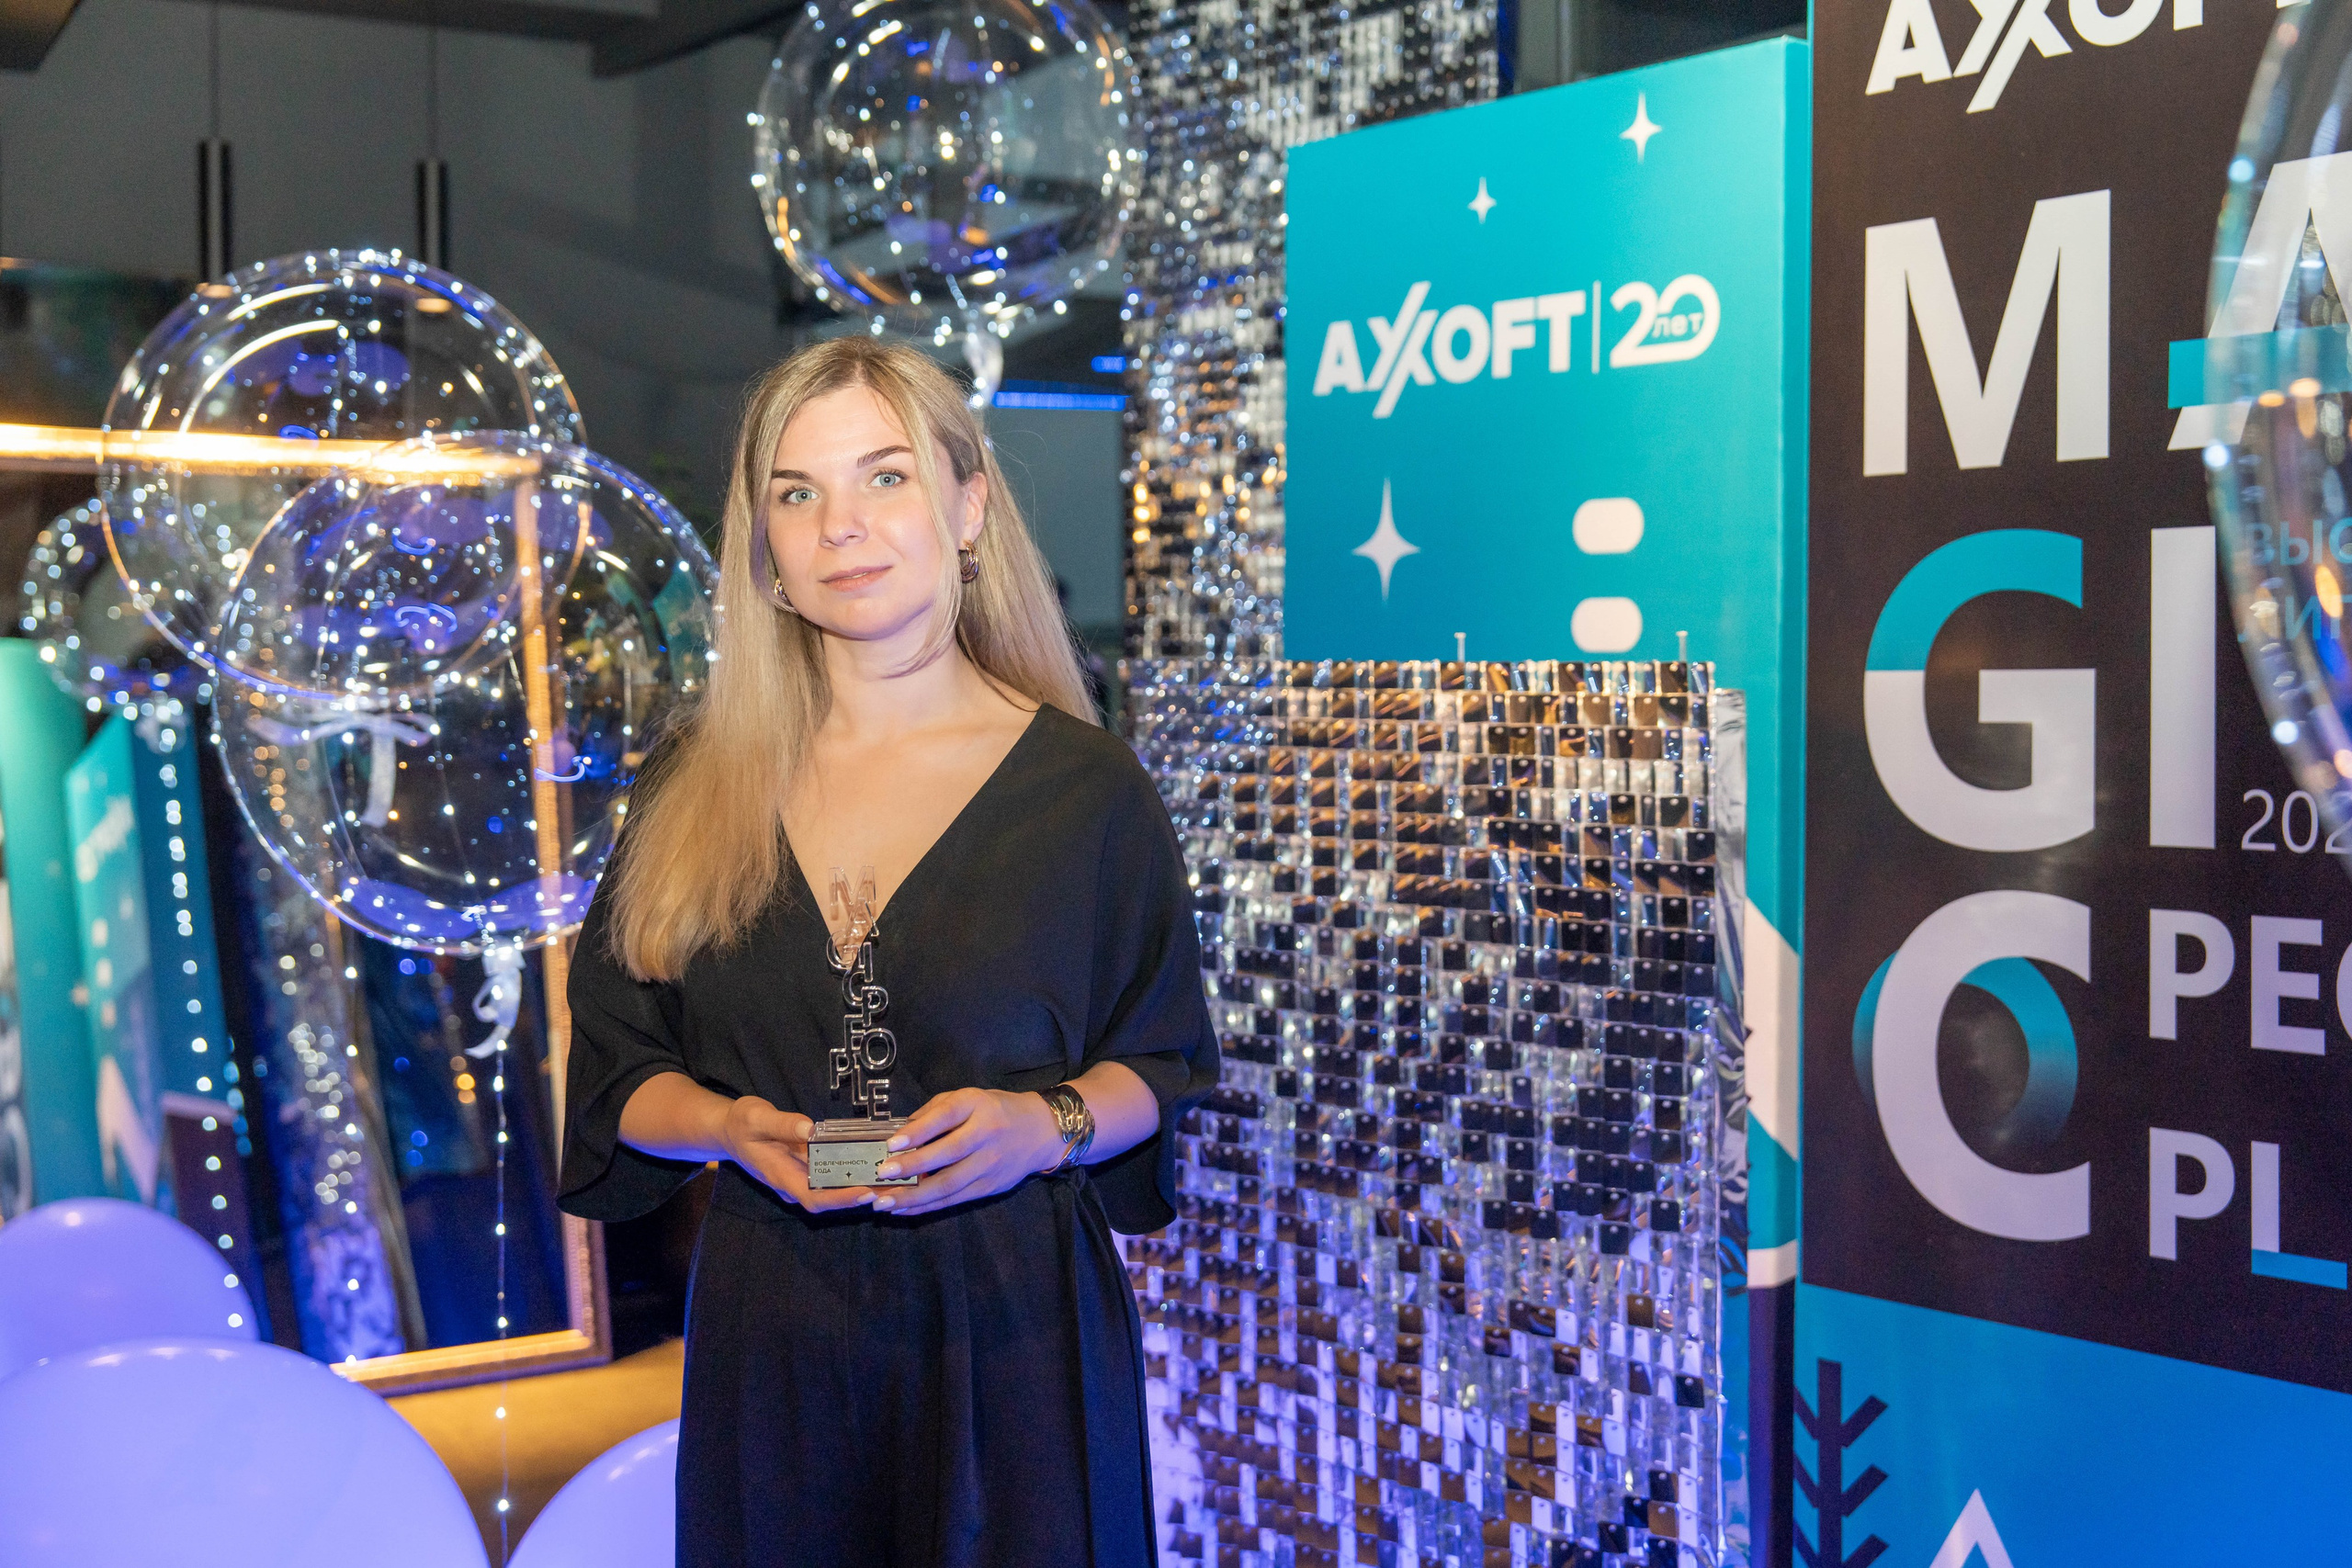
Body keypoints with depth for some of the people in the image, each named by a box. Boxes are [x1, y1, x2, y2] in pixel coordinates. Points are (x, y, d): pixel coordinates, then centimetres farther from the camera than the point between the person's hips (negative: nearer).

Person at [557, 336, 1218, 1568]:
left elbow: (1163, 1062, 3)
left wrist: (1048, 1128, -17)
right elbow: (616, 1072, 8)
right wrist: (731, 1128, -12)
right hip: (769, 1327, 2)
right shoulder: (695, 787, 4)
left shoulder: (1083, 786, -3)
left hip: (1010, 1324, -2)